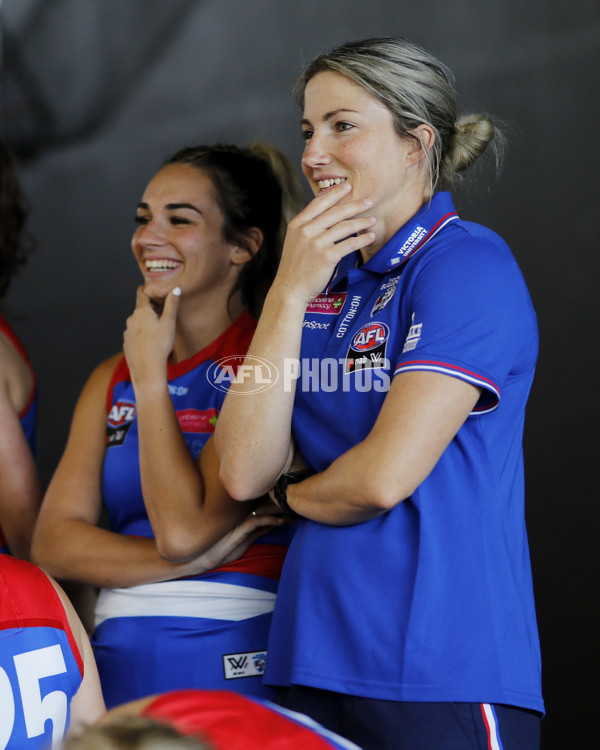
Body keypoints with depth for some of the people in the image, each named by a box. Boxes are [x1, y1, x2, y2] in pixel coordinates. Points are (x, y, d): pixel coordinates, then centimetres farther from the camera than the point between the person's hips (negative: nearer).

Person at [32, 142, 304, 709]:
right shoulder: (112, 380, 12)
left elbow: (183, 528, -17)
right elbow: (53, 541, 3)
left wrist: (151, 375, -8)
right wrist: (190, 561, -12)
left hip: (232, 662, -5)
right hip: (119, 657, 5)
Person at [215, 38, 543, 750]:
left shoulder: (469, 266, -9)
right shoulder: (324, 279, 13)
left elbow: (385, 476, -17)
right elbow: (243, 472, 0)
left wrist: (291, 494, 4)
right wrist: (289, 293, -5)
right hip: (316, 661, 7)